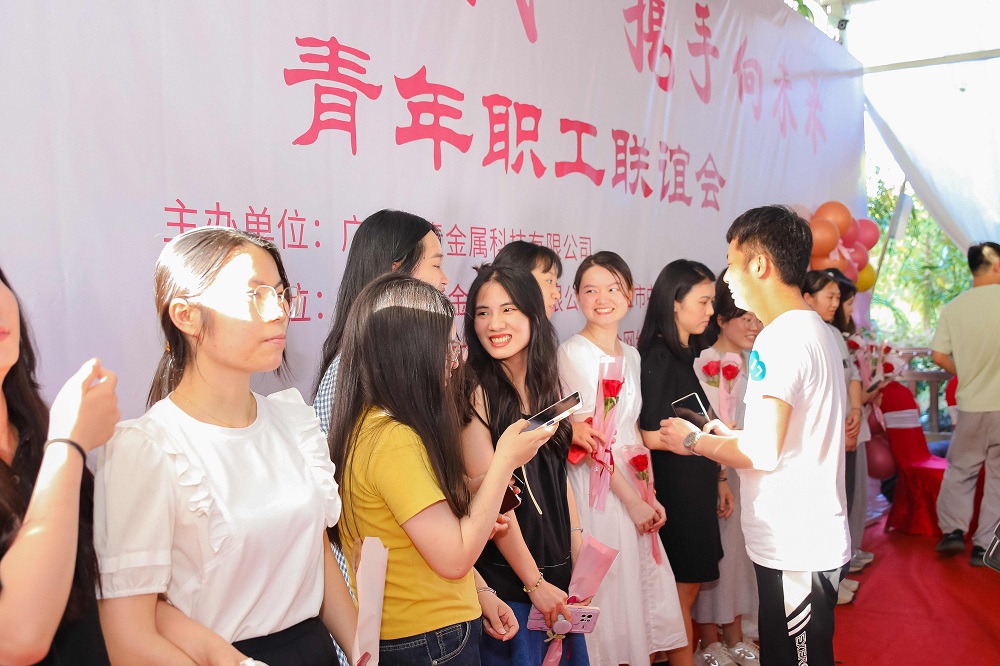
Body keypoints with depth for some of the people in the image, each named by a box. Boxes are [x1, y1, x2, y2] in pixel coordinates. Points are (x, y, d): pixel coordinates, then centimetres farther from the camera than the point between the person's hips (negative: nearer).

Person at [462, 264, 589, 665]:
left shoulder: (545, 385, 4)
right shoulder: (476, 392, -16)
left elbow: (559, 474, 9)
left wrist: (579, 548, 5)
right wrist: (535, 583, -13)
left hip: (560, 570, 7)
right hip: (507, 579, -6)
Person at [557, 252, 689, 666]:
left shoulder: (631, 355, 10)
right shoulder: (572, 353, -12)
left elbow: (633, 431, 13)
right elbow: (588, 439, -15)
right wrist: (632, 499, -12)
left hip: (633, 489, 7)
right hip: (597, 489, -7)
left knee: (648, 589, 12)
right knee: (610, 596, 3)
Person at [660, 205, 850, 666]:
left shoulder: (779, 339, -20)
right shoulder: (816, 330, 12)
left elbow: (762, 452, -24)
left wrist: (695, 441, -9)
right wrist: (729, 436, 13)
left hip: (793, 551, -10)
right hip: (816, 539, 10)